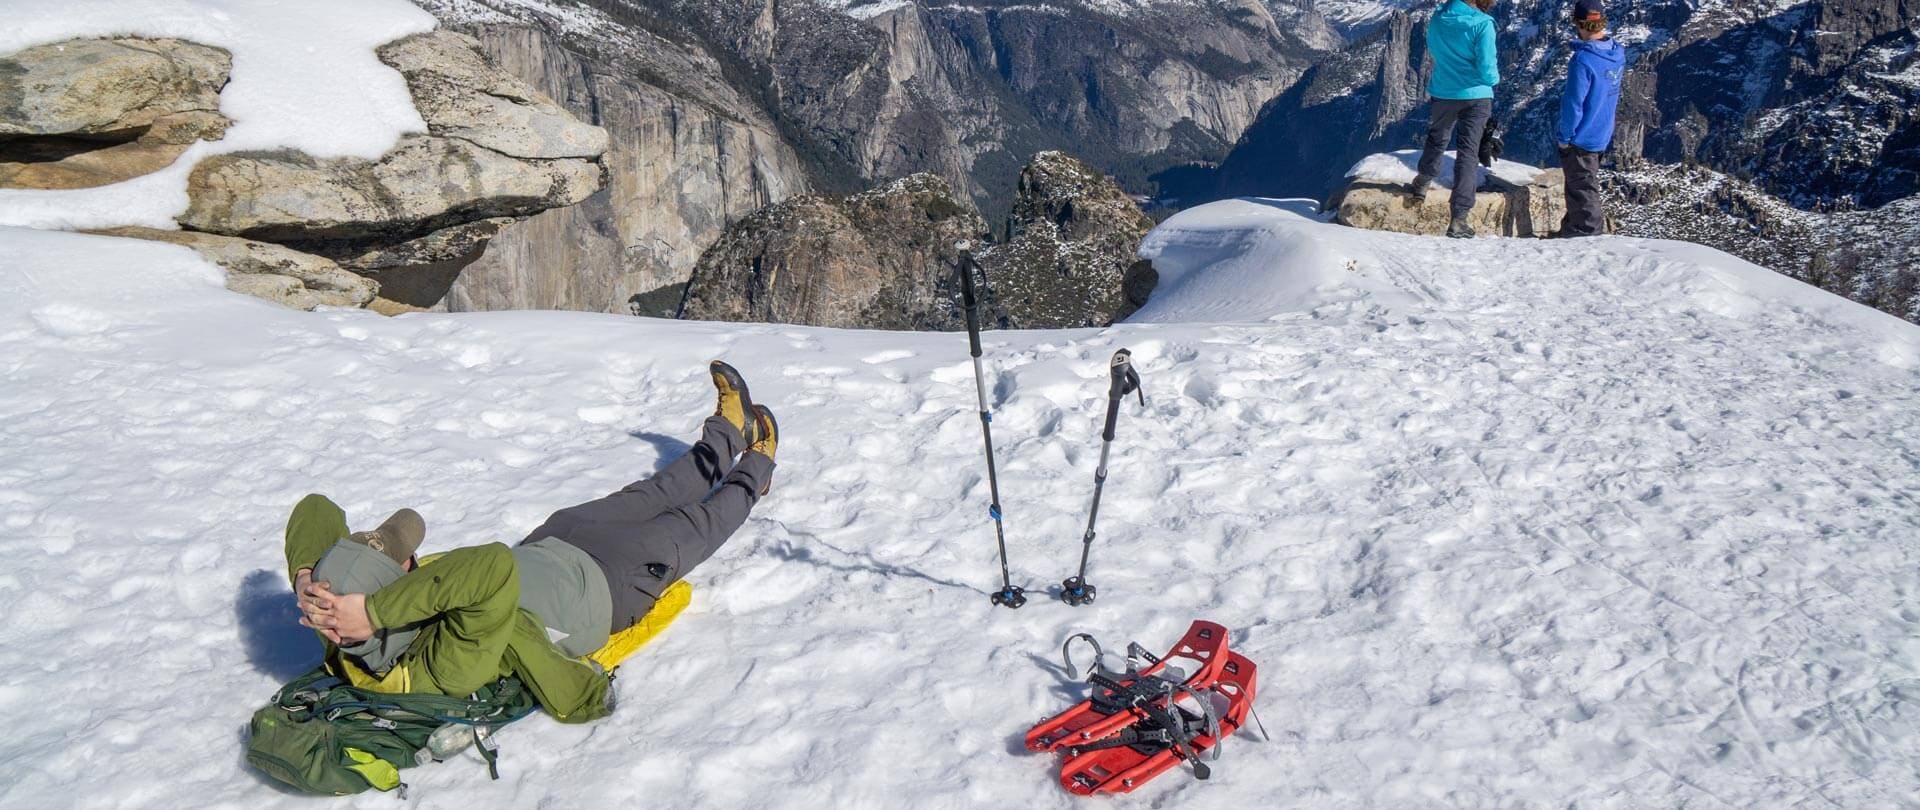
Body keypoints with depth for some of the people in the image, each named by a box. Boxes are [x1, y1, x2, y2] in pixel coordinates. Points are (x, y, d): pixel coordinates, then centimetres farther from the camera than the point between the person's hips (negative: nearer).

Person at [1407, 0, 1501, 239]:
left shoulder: (1437, 20, -5)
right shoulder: (1482, 24, -20)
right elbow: (1487, 71, -18)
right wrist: (1494, 77, 3)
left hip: (1442, 93, 4)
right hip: (1476, 96, -4)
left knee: (1436, 139, 28)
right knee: (1468, 152, 1)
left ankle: (1422, 184, 45)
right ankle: (1458, 218, -2)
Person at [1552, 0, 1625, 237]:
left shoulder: (1583, 60, -25)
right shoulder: (1617, 55, 1)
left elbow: (1574, 104, -22)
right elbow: (1612, 97, 12)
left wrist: (1565, 136, -12)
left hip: (1581, 138, -8)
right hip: (1602, 136, 8)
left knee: (1583, 190, 3)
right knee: (1582, 185, 21)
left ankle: (1590, 234, 10)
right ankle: (1573, 229, 34)